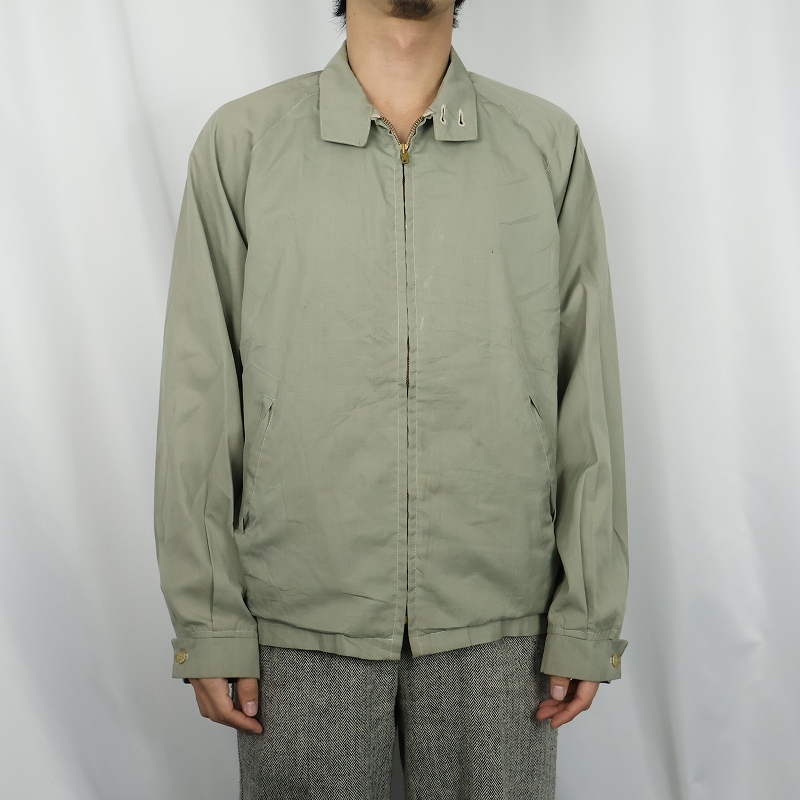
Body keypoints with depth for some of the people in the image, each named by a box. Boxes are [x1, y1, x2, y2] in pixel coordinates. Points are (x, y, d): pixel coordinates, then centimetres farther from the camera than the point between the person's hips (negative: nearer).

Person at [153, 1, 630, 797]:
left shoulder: (550, 145, 1)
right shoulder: (239, 143, -1)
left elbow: (587, 397, 1)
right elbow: (199, 395, -1)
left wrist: (587, 619, 1)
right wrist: (207, 622, -2)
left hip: (497, 624, 1)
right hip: (299, 618, 0)